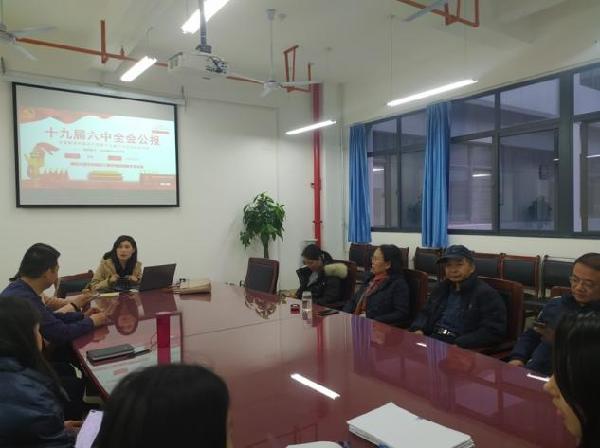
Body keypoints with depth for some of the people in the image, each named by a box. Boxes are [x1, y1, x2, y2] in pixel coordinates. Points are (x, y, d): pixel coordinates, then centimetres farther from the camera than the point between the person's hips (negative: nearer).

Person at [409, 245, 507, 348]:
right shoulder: (441, 287, 17)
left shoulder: (487, 293, -4)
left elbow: (493, 331, -13)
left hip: (463, 349, -6)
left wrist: (457, 345, -21)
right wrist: (418, 330, 1)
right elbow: (425, 313, 24)